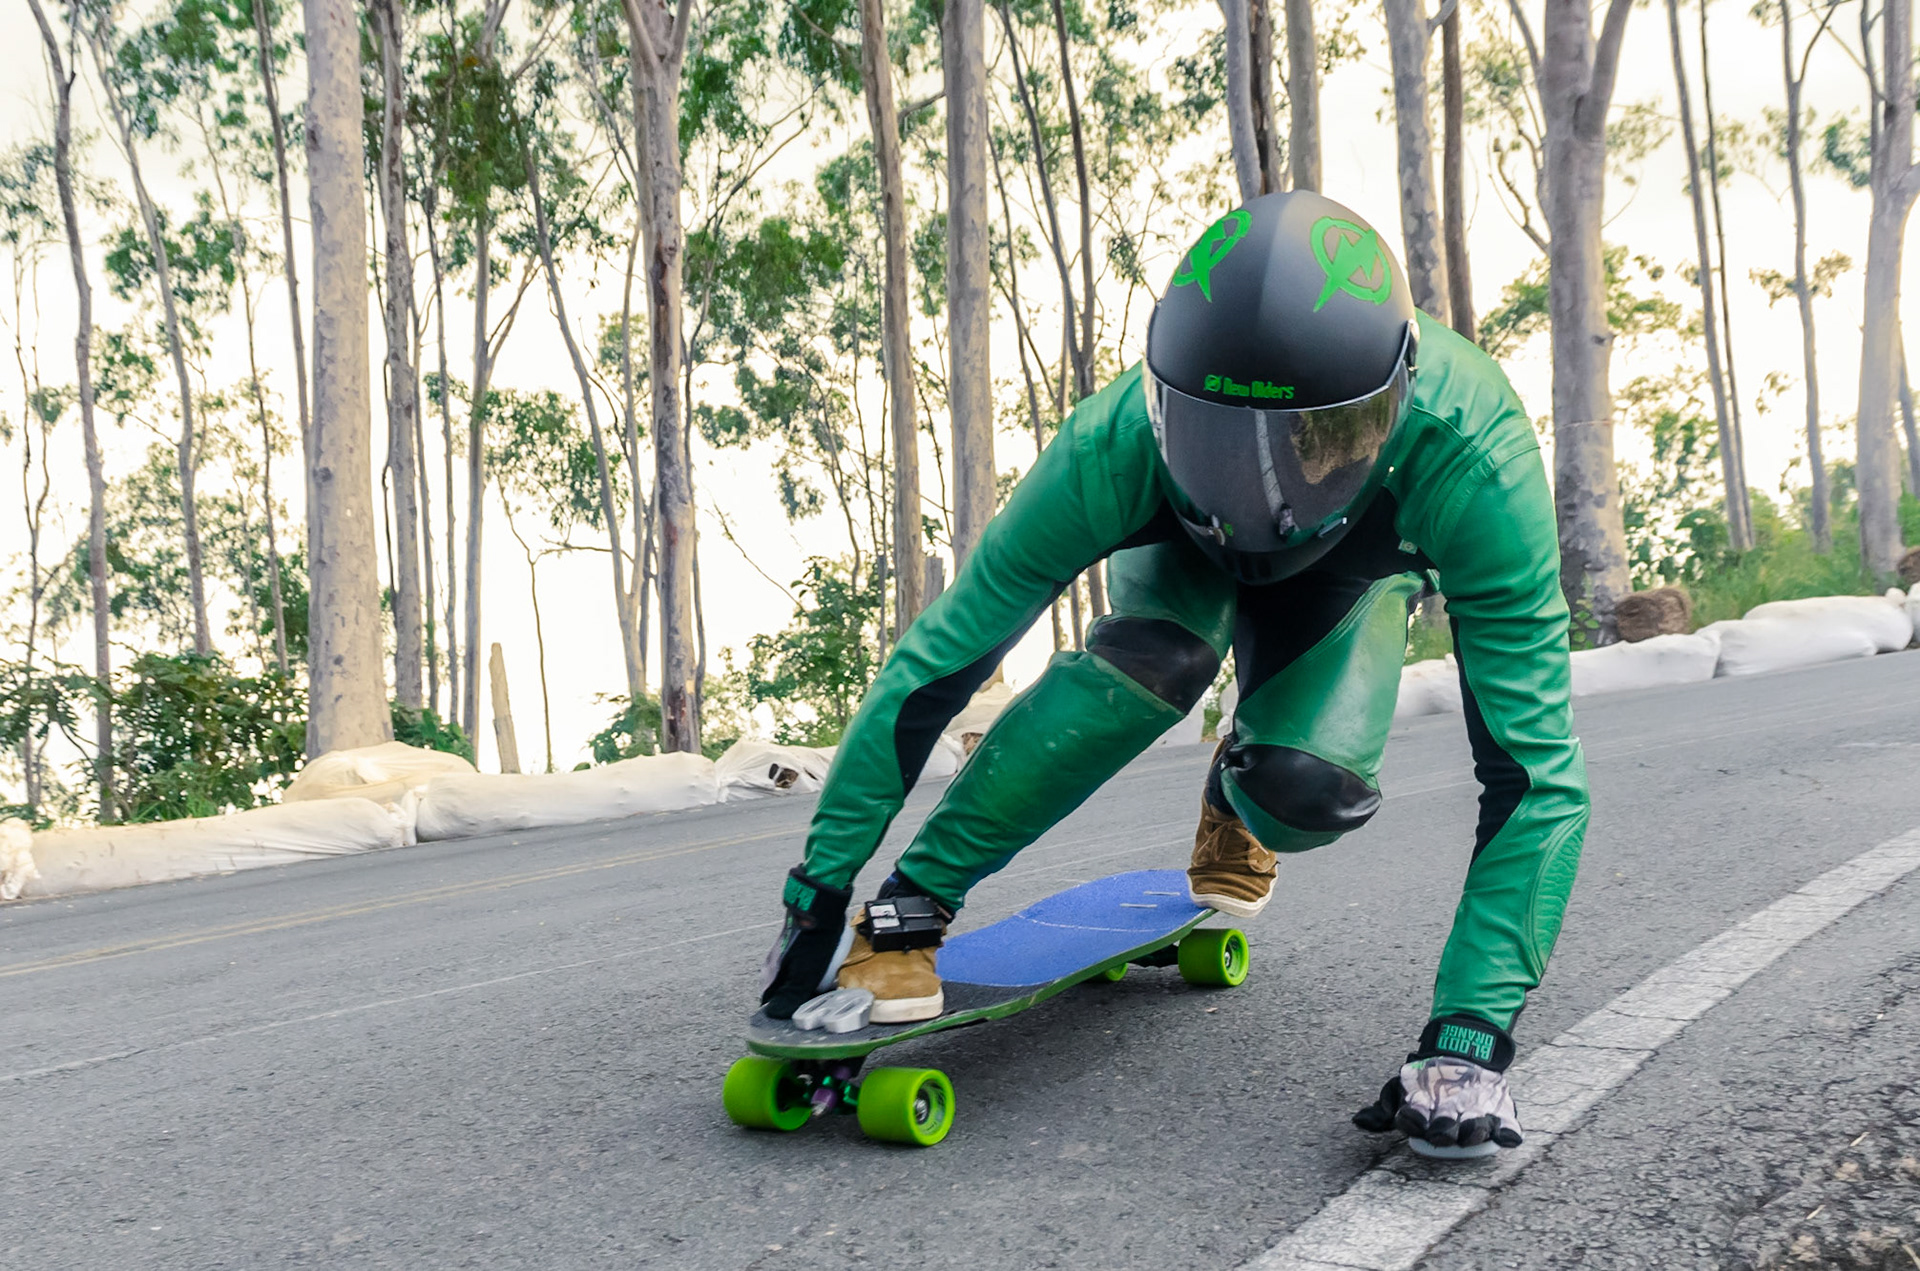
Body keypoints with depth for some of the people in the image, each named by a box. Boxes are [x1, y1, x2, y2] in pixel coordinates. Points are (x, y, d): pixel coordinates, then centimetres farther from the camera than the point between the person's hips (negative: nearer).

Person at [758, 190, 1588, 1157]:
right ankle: (906, 911, -20)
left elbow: (1536, 772, -39)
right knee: (1153, 659, -36)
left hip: (1355, 569, 1)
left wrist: (1468, 1037, -45)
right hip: (1179, 545, 0)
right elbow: (936, 665, -33)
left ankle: (1239, 804, 14)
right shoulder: (1116, 447, -41)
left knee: (1309, 790, -26)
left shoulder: (1468, 458, -43)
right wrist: (819, 888, -30)